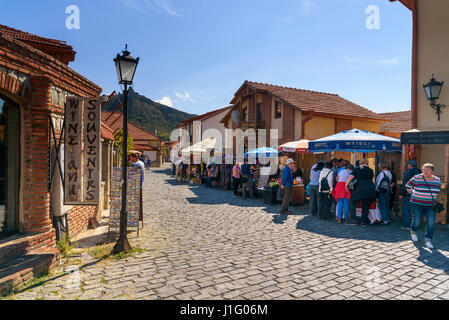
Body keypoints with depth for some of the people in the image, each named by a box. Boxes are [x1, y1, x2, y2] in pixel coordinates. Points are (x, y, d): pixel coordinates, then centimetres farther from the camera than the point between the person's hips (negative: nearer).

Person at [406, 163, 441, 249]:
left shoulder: (437, 180, 1)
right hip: (417, 203, -3)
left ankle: (428, 240, 0)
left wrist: (435, 200, 13)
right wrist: (413, 194, 3)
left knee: (431, 221, -9)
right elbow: (407, 186, 1)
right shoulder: (417, 178, -11)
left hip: (430, 205, 3)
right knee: (417, 220, -2)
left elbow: (437, 191, 18)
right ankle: (413, 231, 30)